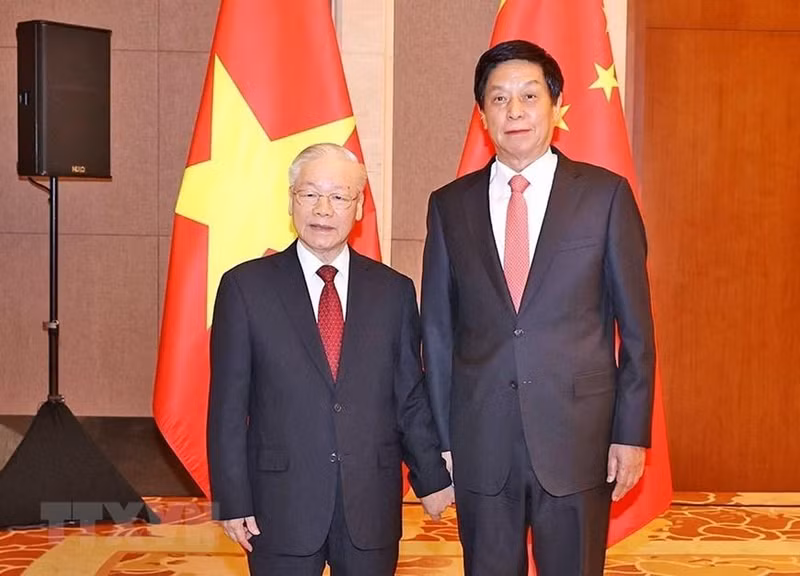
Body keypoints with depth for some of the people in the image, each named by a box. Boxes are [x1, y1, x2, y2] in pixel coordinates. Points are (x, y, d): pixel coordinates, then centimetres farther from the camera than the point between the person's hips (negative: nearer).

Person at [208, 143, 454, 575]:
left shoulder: (394, 291, 5)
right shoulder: (245, 287, -1)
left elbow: (411, 397, 10)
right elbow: (228, 405, -2)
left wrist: (431, 478, 13)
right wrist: (232, 501, -4)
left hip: (372, 506, 2)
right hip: (281, 506, -2)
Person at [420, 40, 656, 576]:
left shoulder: (606, 194, 0)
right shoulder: (450, 205, 5)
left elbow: (636, 325, 1)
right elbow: (438, 330, 7)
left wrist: (632, 432, -2)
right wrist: (440, 440, 5)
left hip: (577, 436, -1)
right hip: (480, 444, 2)